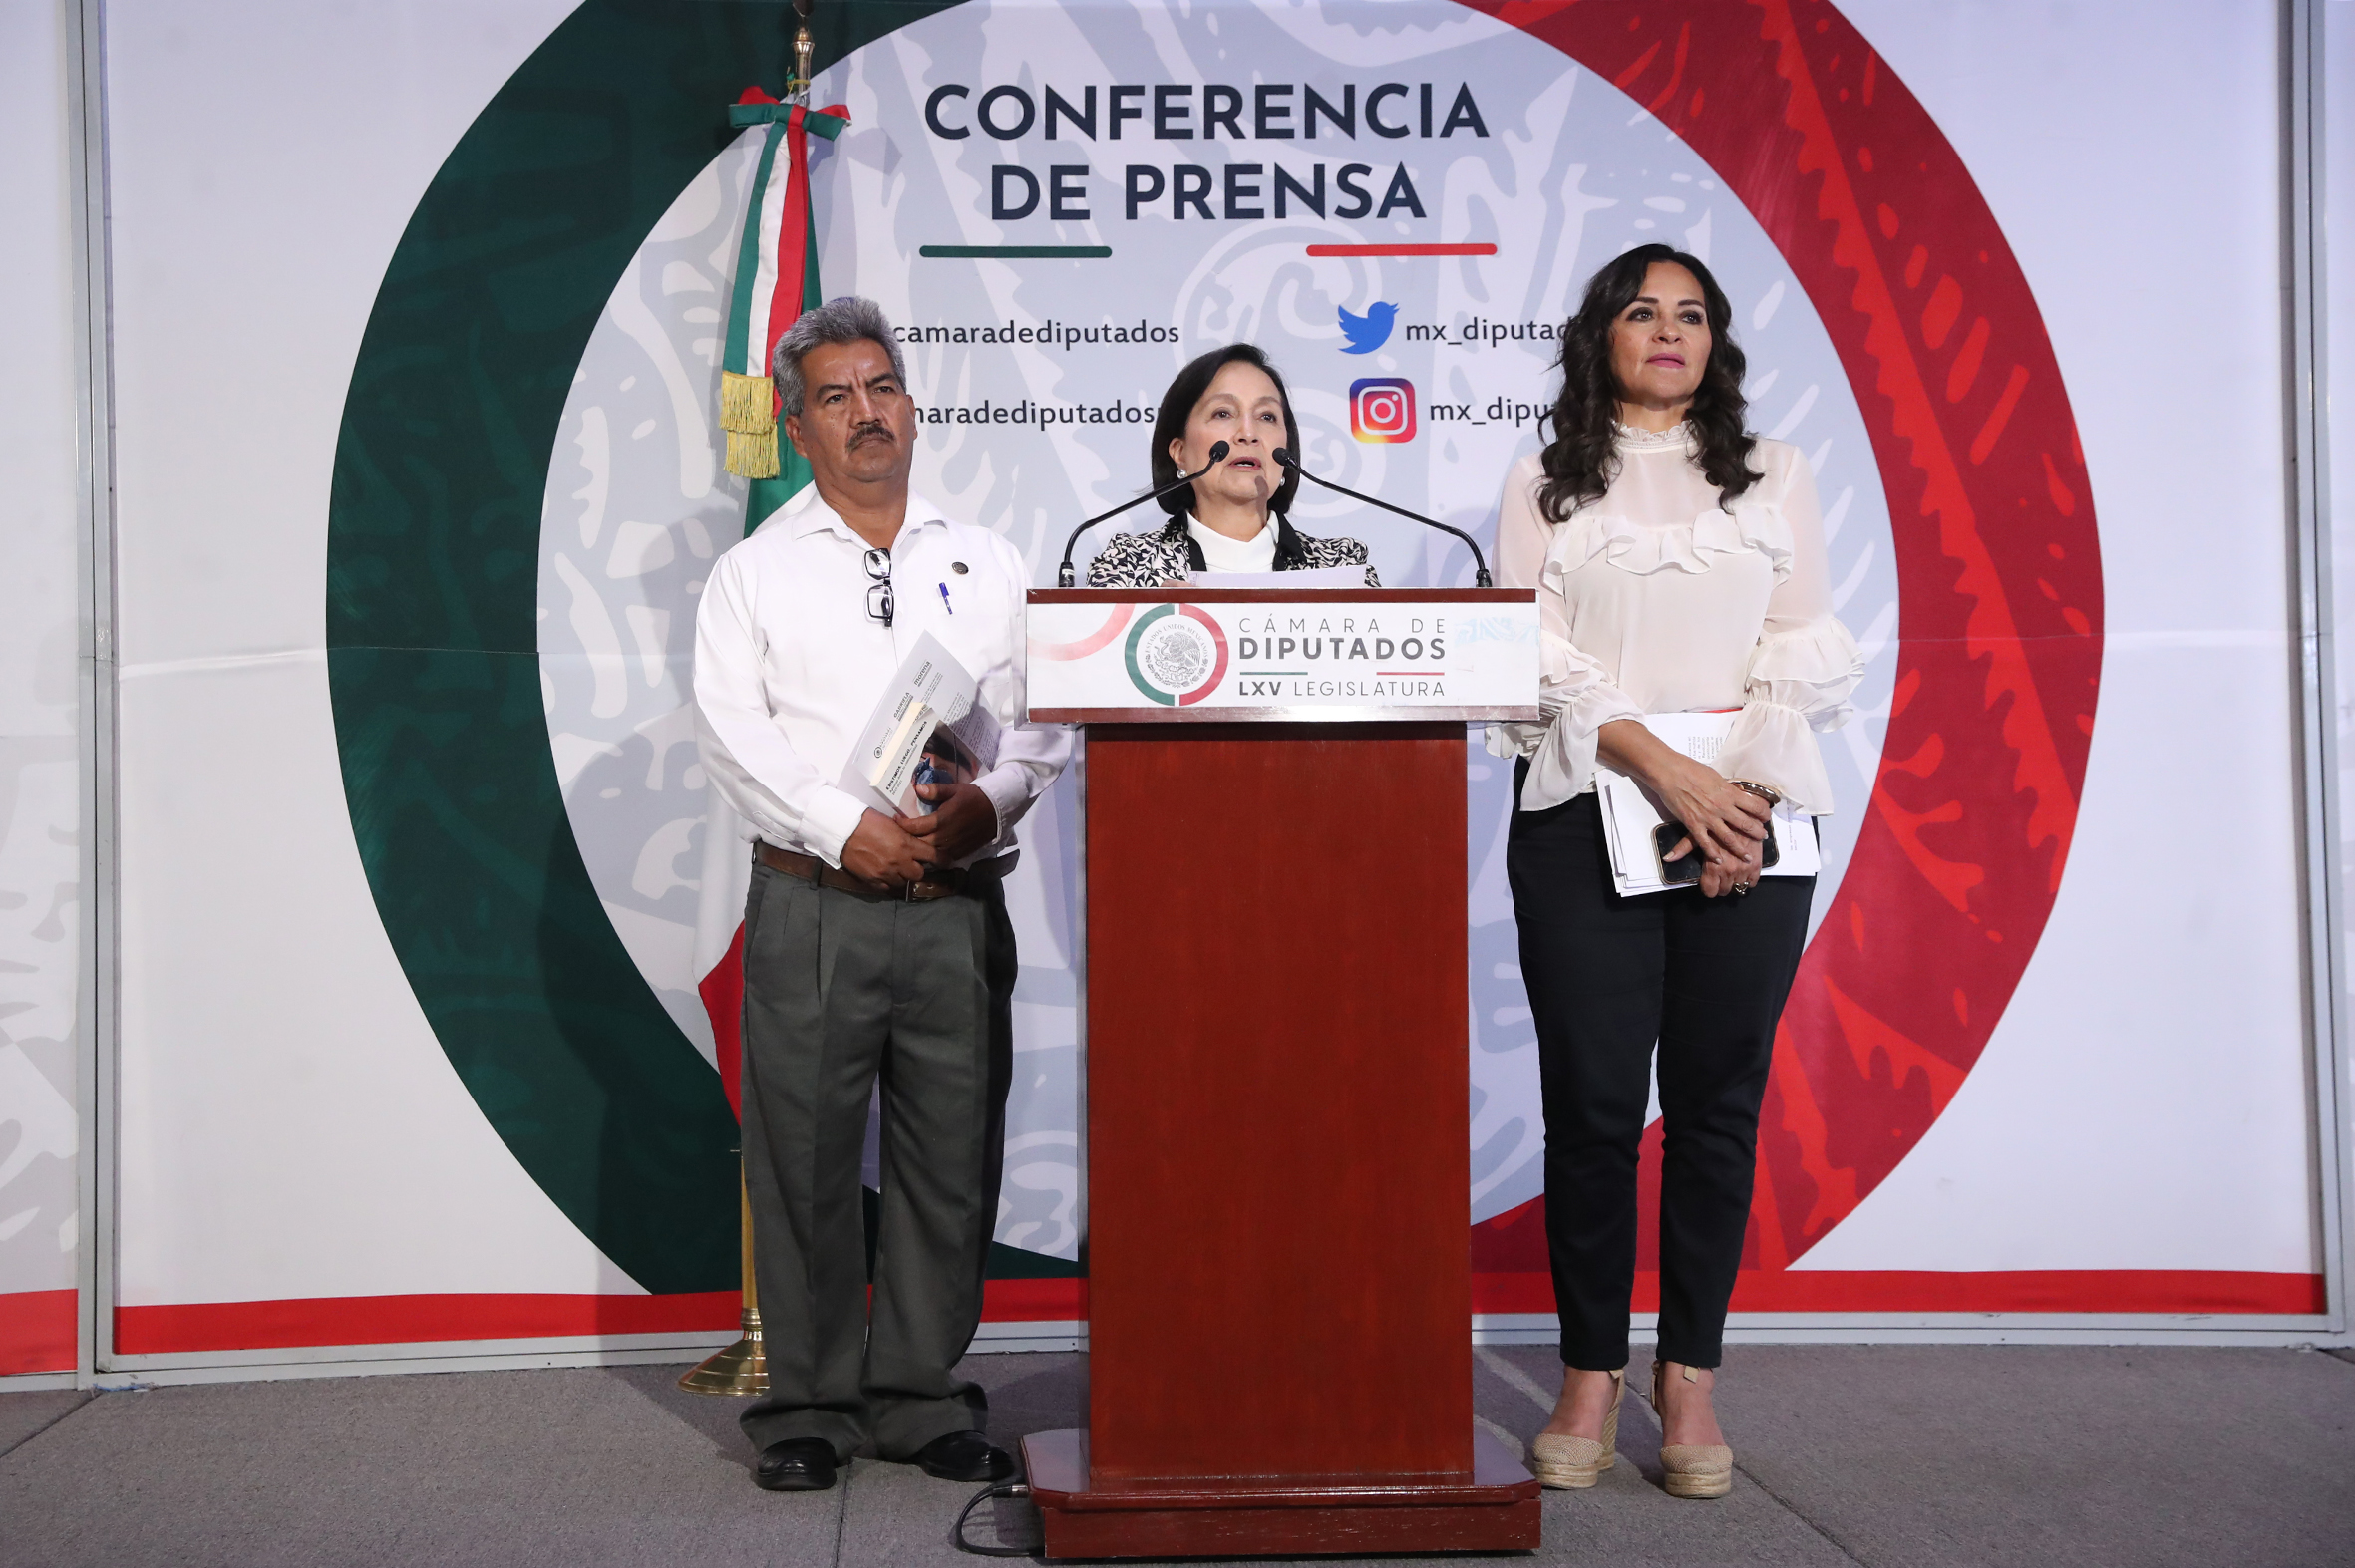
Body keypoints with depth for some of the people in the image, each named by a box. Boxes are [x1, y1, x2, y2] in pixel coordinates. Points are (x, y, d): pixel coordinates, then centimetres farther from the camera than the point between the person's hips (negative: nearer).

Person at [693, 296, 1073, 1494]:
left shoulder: (988, 565, 14)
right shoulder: (755, 571, 8)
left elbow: (1040, 715, 7)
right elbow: (733, 731, -4)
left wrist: (987, 802, -13)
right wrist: (844, 828, -16)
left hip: (960, 905, 2)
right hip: (813, 904, -2)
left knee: (951, 1159, 6)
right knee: (804, 1160, 2)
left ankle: (921, 1397, 20)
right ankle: (810, 1407, 16)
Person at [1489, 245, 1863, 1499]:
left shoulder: (1774, 478, 16)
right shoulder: (1545, 486, 11)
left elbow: (1811, 654, 8)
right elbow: (1536, 656, -1)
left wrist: (1745, 791, -8)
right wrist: (1665, 769, -14)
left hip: (1751, 825, 1)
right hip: (1583, 821, -1)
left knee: (1718, 1101, 2)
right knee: (1592, 1103, -2)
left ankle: (1690, 1377, 11)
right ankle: (1590, 1372, 10)